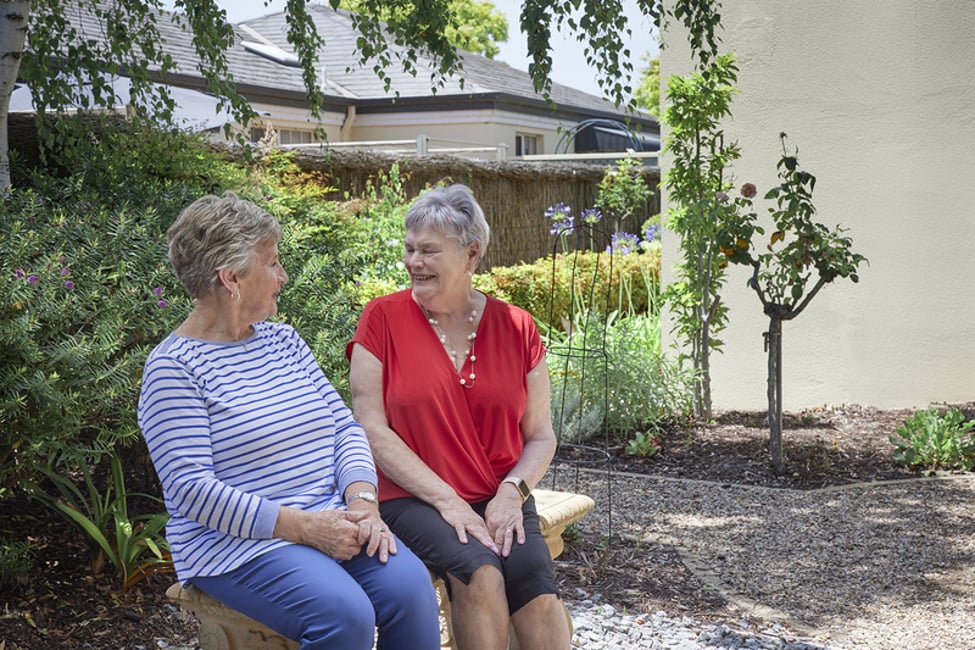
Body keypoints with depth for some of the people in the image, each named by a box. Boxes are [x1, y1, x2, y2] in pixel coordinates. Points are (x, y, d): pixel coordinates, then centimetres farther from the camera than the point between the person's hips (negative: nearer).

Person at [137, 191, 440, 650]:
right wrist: (300, 526, -20)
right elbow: (190, 488, -15)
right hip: (236, 543, -6)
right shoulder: (174, 367, -7)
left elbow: (344, 426, 12)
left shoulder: (283, 340, 15)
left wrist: (363, 499, -9)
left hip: (331, 522, 6)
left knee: (410, 588, -21)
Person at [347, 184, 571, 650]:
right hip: (413, 499, -2)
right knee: (480, 573, -31)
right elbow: (373, 429, -6)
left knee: (536, 583, -27)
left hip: (499, 500, 2)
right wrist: (445, 500, -14)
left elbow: (540, 436, 9)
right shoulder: (383, 319, 0)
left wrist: (512, 491, -11)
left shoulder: (515, 327, 6)